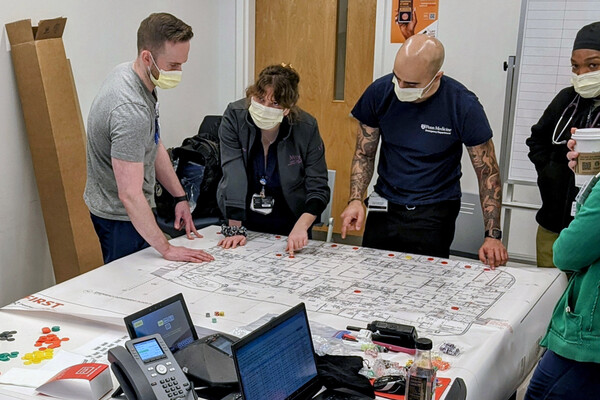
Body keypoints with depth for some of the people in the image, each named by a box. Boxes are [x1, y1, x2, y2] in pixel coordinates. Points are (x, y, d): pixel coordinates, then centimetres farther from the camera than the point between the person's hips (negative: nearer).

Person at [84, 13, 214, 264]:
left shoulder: (128, 74, -1)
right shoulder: (130, 111, -33)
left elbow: (153, 145, 9)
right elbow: (130, 195, -32)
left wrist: (180, 197, 7)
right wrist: (166, 250, -28)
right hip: (120, 217, -9)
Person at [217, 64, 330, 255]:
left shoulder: (307, 128, -14)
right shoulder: (234, 116, -14)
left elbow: (318, 189, -13)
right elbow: (233, 174, -20)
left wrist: (301, 226, -30)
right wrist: (233, 229, -25)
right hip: (244, 223, 0)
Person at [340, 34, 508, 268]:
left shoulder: (463, 106, -15)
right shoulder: (379, 92, -8)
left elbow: (488, 172, -8)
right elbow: (364, 155, 3)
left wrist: (493, 235, -15)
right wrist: (355, 199, -13)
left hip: (435, 213, -2)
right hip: (385, 207, 3)